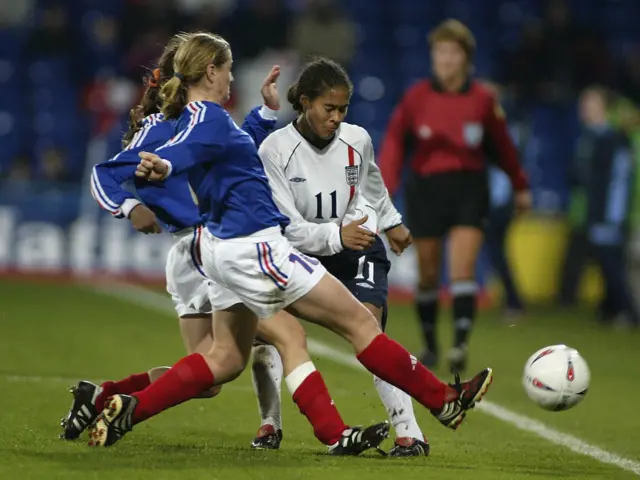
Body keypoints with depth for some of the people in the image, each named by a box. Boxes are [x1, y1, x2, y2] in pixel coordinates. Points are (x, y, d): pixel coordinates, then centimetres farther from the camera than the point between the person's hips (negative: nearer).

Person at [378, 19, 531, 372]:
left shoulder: (482, 100, -2)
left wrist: (519, 186, 16)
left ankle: (460, 344, -21)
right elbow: (394, 141, 0)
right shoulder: (417, 97, -3)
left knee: (462, 270, -16)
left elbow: (502, 146, 10)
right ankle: (430, 346, 25)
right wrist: (385, 187, -12)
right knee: (428, 275, 8)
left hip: (469, 187, -1)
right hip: (426, 188, 1)